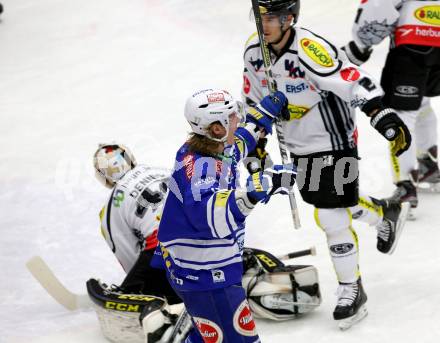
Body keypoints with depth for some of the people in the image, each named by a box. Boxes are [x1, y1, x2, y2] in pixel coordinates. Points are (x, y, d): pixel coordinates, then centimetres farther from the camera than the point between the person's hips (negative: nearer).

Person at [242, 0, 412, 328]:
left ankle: (352, 289, 9)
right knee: (322, 200, 21)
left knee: (332, 217, -7)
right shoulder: (254, 50, -5)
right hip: (299, 144, 8)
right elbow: (255, 98, 10)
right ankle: (387, 213, 46)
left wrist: (385, 118, -38)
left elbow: (356, 82, -31)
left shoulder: (310, 49, -29)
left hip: (333, 142, -8)